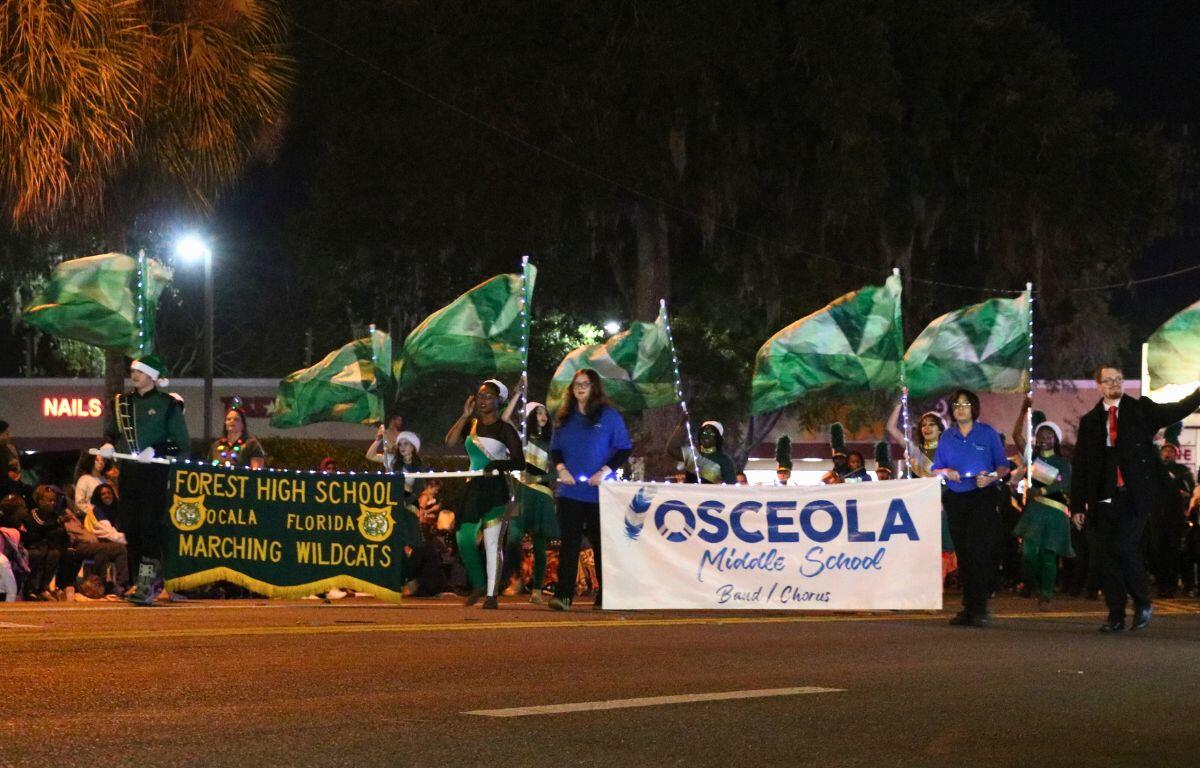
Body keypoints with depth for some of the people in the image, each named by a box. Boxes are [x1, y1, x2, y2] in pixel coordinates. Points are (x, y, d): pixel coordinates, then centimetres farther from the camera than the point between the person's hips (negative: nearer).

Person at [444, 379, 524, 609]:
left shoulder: (505, 429, -2)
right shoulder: (471, 425, 11)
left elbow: (519, 462, -6)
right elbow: (450, 442, -5)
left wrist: (499, 464, -23)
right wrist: (465, 415, -5)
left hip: (495, 488, -5)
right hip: (474, 487, 5)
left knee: (492, 542, -4)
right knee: (464, 539, -1)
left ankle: (491, 594, 0)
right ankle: (478, 584, 19)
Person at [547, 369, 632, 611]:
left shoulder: (609, 416, 1)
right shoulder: (565, 418, 12)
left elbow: (624, 449, 0)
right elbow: (555, 448, 17)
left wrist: (605, 471, -12)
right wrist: (560, 467, -4)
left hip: (600, 492, -2)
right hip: (570, 491, 2)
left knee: (601, 544, 4)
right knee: (569, 542, -5)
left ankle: (604, 597, 12)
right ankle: (563, 594, -10)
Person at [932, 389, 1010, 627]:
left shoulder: (988, 433, 3)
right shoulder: (946, 437, 12)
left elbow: (1003, 466, 4)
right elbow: (935, 470, 14)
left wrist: (992, 477, -17)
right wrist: (946, 472, -8)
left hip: (983, 498, -4)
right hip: (955, 499, 4)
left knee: (978, 549, -15)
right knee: (962, 553, 5)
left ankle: (979, 608, -14)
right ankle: (968, 608, 10)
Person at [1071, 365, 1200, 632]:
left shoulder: (1141, 410, 7)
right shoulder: (1089, 422, 12)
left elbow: (1178, 410, -4)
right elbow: (1079, 467, 13)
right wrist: (1078, 505, 8)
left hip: (1135, 496, -3)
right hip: (1104, 498, 3)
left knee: (1125, 547, -14)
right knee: (1111, 555, 3)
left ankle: (1142, 602, 5)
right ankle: (1115, 615, 9)